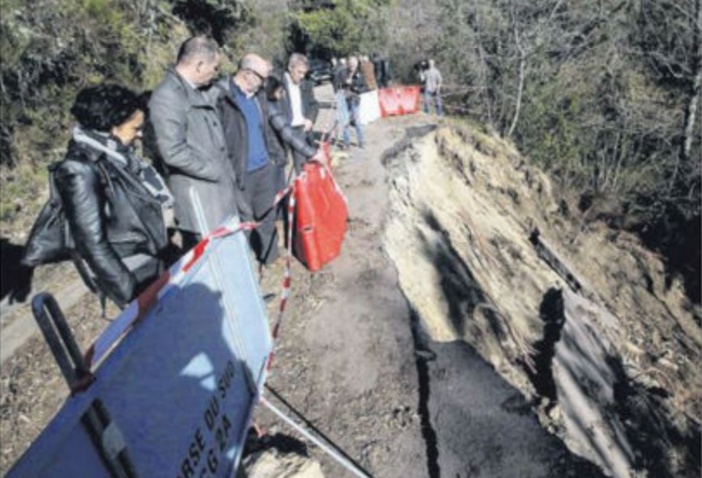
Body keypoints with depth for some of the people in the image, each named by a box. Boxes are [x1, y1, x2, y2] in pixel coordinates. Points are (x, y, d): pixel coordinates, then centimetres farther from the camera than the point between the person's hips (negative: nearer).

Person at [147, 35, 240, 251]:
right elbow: (173, 153, -21)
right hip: (197, 191, -9)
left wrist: (225, 172, 11)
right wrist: (215, 172, -13)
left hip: (217, 186, 9)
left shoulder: (199, 91, 13)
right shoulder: (167, 96, -16)